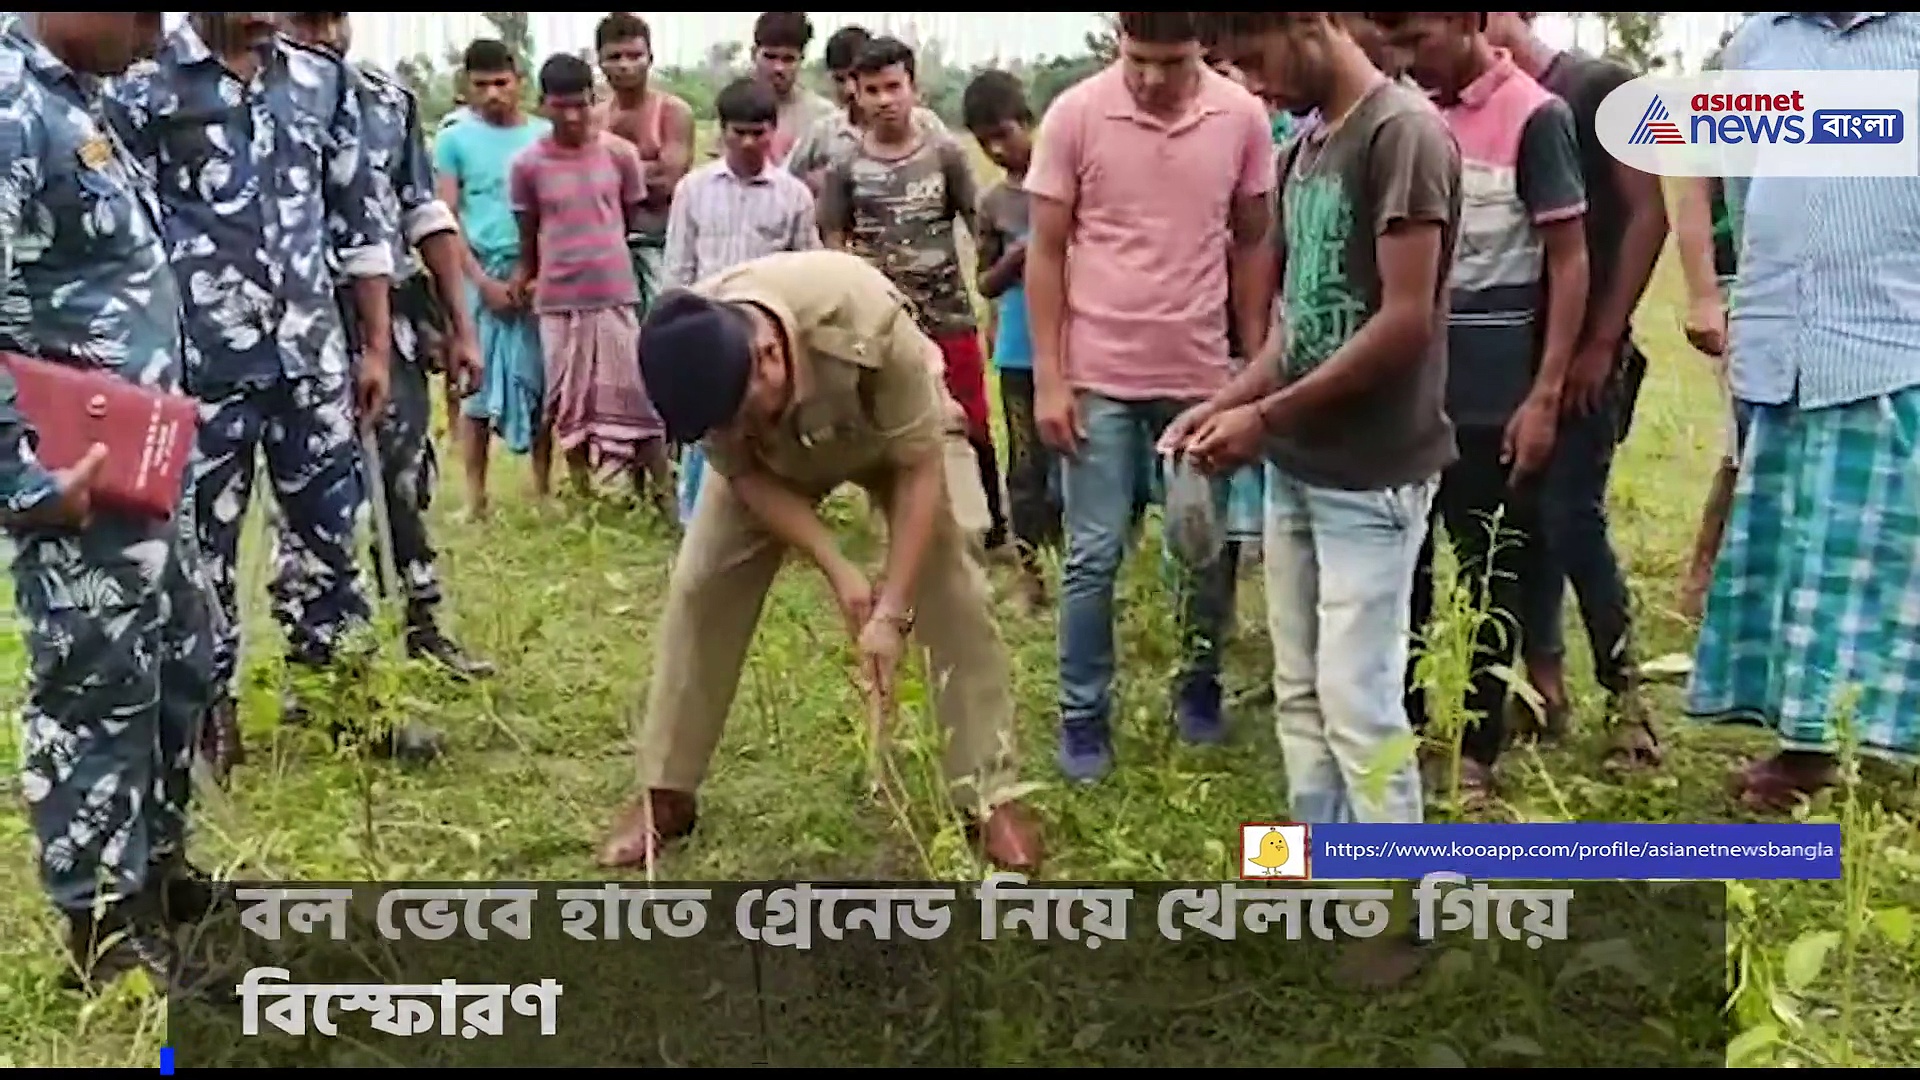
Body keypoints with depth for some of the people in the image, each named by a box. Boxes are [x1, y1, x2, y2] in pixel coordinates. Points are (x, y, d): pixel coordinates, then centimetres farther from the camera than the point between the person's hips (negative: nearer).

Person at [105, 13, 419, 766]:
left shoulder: (323, 81, 6)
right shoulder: (143, 85, -5)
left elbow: (361, 220, 10)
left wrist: (375, 347, 8)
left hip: (312, 357, 4)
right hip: (201, 363, -4)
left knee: (331, 527, 12)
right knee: (201, 540, 9)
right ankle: (209, 705, 23)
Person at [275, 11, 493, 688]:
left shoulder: (391, 100, 6)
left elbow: (427, 219, 11)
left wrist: (460, 328, 9)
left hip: (392, 322, 4)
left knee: (408, 478, 12)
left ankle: (423, 625, 28)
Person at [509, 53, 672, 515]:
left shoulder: (620, 154, -2)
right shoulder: (527, 165, -2)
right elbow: (528, 236, 9)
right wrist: (526, 276, 13)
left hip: (616, 293, 0)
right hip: (558, 300, 0)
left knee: (639, 396, 0)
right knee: (570, 402, 8)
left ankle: (664, 495, 6)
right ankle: (583, 498, 18)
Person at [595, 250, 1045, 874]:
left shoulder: (868, 323, -44)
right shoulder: (696, 359, -34)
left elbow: (920, 469, -33)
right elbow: (745, 474, -18)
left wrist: (892, 612, -34)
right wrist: (837, 570, -26)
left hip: (894, 434, -2)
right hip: (777, 457, 3)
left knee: (953, 597, -14)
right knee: (700, 588, -6)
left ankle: (992, 799, -4)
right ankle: (664, 794, 6)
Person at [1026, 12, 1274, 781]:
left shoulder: (1243, 118, -3)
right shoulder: (1075, 115, -7)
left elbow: (1252, 242, 6)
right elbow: (1046, 251, -3)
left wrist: (1258, 363, 4)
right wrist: (1049, 377, -7)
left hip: (1203, 375, 2)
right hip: (1101, 376, -2)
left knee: (1208, 551, 11)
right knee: (1094, 557, 3)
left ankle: (1199, 689, 33)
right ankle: (1084, 717, 17)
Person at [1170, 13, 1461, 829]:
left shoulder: (1403, 132, -14)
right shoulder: (1304, 149, 13)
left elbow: (1406, 321, -19)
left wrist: (1268, 415, -16)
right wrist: (1228, 400, 2)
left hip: (1371, 474, -8)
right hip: (1298, 467, 9)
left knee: (1357, 702, -4)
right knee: (1301, 693, 13)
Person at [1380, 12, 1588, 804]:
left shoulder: (1534, 116, -9)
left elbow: (1569, 262, -9)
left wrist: (1545, 394, -14)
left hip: (1491, 389, -5)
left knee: (1488, 570, 5)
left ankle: (1476, 749, 17)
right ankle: (1405, 716, 30)